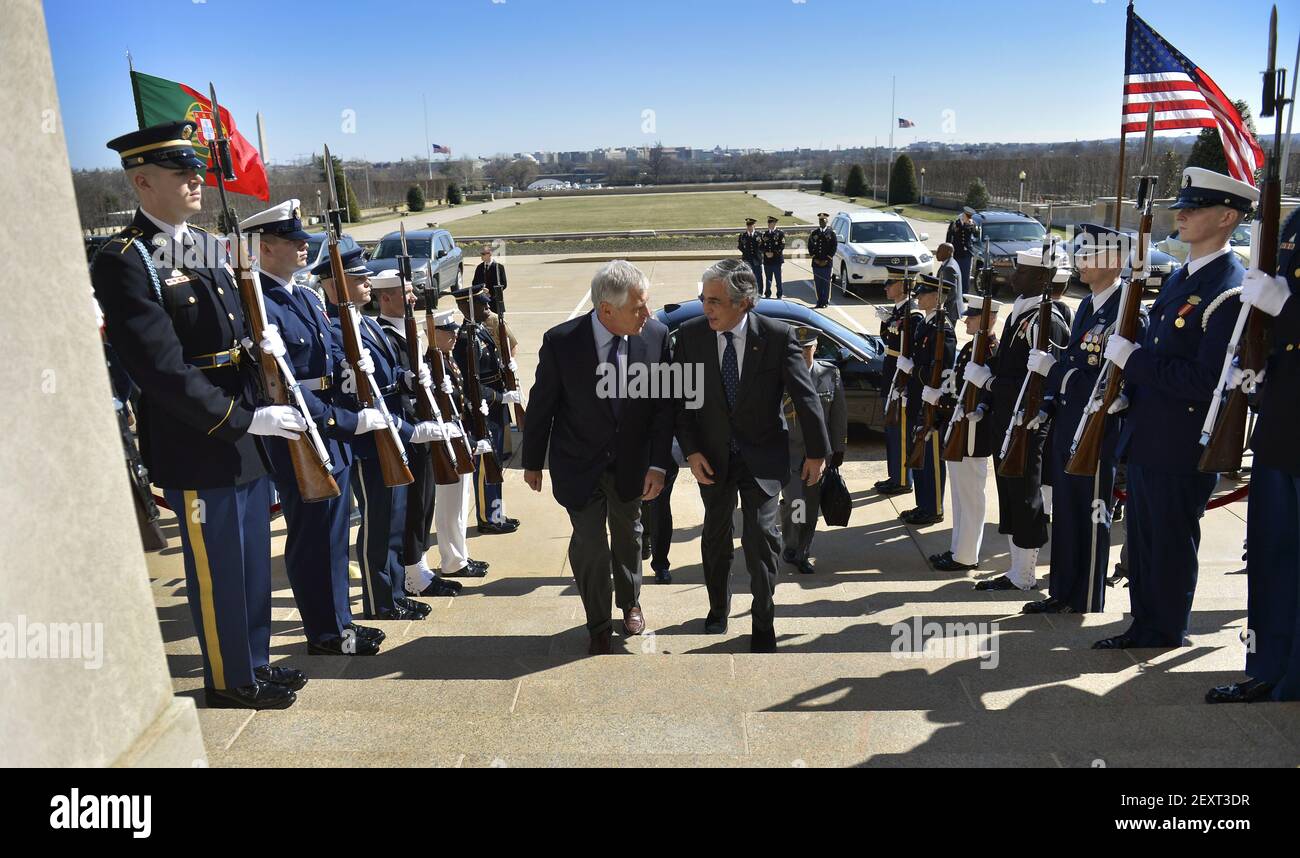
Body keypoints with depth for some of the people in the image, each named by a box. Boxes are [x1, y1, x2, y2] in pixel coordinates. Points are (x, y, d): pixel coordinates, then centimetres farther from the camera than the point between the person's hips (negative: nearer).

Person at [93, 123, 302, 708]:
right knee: (217, 571, 7)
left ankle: (256, 664, 35)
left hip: (246, 439, 8)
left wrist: (265, 341, -5)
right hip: (195, 447, -8)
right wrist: (249, 418, -22)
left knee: (253, 561, 18)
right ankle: (231, 682, 26)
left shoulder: (205, 246, 11)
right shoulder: (123, 262, -15)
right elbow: (161, 371, -21)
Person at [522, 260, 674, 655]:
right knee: (589, 544, 5)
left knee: (628, 535, 22)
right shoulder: (561, 341, -23)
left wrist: (658, 463, -10)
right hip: (579, 463, -2)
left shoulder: (656, 334, -17)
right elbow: (541, 405, -9)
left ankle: (630, 603, 48)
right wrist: (533, 462, 0)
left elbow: (664, 404, -7)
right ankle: (598, 626, 30)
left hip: (631, 460, 3)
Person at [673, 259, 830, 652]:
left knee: (761, 537, -3)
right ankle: (718, 609, 39)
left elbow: (805, 396, -7)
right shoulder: (690, 335, -11)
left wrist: (817, 452, -3)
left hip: (762, 455, -2)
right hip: (712, 456, 2)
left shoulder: (778, 336, -15)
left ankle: (763, 623, 19)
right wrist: (691, 451, -10)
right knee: (716, 535, 16)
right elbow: (680, 399, -3)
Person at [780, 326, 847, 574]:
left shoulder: (830, 373, 0)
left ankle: (802, 555, 27)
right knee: (795, 502, -11)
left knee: (812, 506, 9)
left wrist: (838, 449, 8)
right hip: (787, 452, -3)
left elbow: (838, 414, 7)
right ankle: (790, 547, 15)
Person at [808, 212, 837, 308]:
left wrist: (827, 260, -7)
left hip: (827, 262, -2)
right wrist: (815, 259, -2)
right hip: (816, 262, 3)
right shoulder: (814, 233, 10)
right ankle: (819, 302, 8)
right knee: (817, 283, 2)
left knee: (826, 282, -2)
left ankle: (825, 301, 3)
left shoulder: (831, 233, 3)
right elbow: (810, 246, 9)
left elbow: (834, 247, 0)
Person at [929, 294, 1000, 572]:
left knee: (970, 495, 0)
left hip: (973, 432, -10)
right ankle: (959, 548, 28)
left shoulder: (992, 351, -16)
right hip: (959, 427, 10)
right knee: (961, 494, 17)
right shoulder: (970, 347, 12)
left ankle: (966, 556, 9)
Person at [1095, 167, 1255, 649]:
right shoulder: (1181, 276, 12)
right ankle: (1144, 626, 32)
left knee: (1172, 545, 6)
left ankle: (1166, 634, 23)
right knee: (1143, 540, 18)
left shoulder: (1230, 291, -19)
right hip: (1147, 438, 9)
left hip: (1182, 449, -9)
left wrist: (1133, 359, -21)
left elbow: (1208, 381, -25)